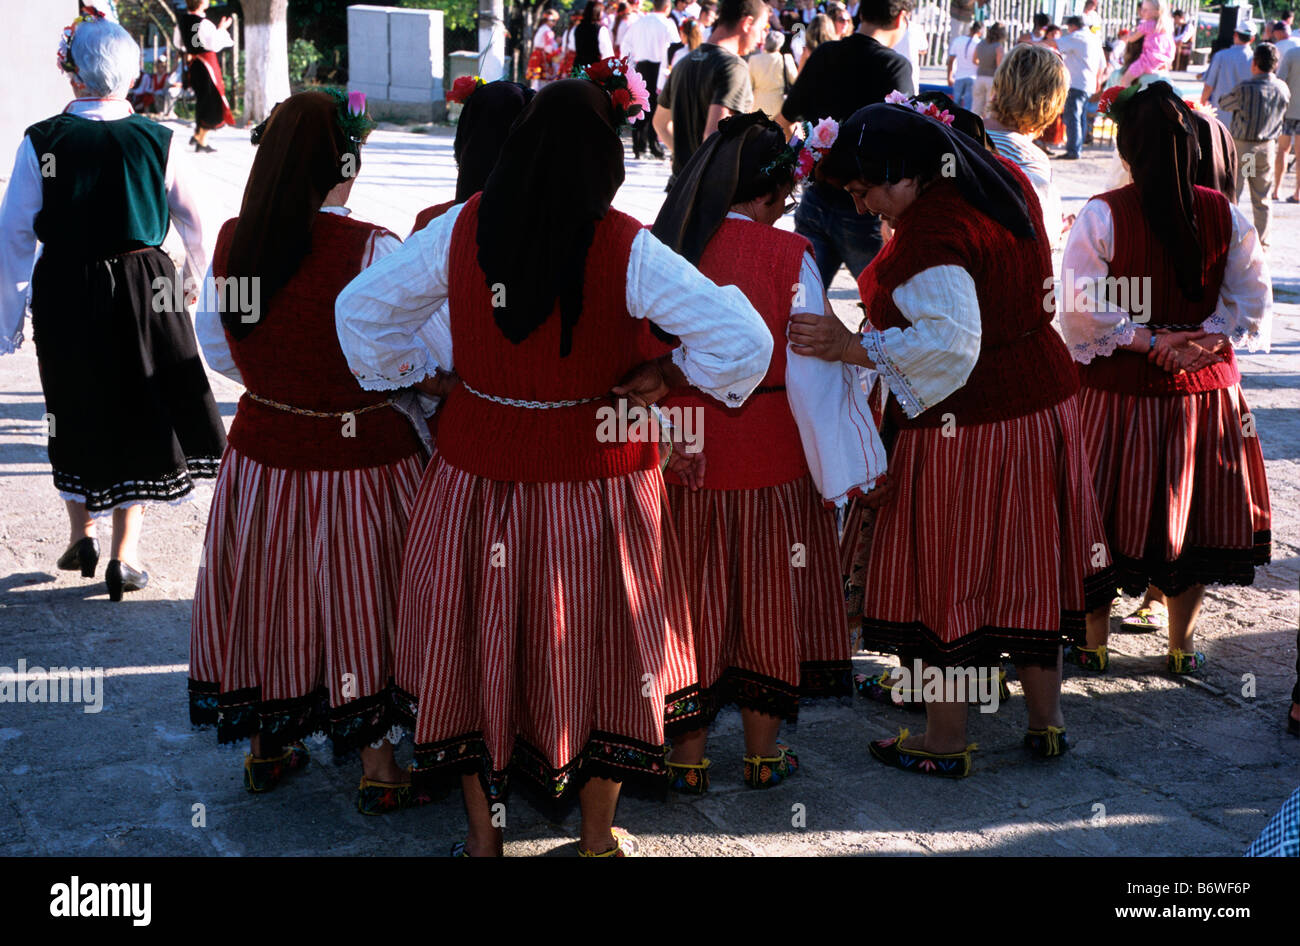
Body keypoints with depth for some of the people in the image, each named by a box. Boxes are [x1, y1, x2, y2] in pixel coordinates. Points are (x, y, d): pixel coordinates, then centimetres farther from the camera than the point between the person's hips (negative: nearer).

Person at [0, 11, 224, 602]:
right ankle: (124, 557, 9)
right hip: (145, 291, 0)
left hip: (64, 294, 0)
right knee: (138, 415, 11)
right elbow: (193, 222, 6)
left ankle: (81, 535, 30)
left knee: (76, 414, 20)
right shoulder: (157, 142, -7)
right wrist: (193, 277, 26)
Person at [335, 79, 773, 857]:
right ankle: (599, 836, 30)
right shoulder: (627, 250, -15)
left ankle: (482, 832, 31)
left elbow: (361, 308, 4)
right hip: (593, 473, -2)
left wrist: (413, 372, 14)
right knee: (599, 643, 15)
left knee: (478, 642, 17)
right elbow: (743, 338, -17)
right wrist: (669, 373, -4)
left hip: (480, 468, 3)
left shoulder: (461, 230, -6)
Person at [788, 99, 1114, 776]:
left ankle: (944, 741, 18)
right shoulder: (1004, 182, 6)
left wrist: (851, 347, -25)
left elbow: (949, 341, -29)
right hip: (1043, 407, 9)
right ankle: (1046, 722, 29)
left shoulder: (929, 231, -22)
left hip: (964, 429, -9)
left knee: (945, 575, 6)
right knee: (1027, 567, 18)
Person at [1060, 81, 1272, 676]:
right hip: (1204, 384, 3)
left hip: (1119, 387, -3)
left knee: (1109, 516, 10)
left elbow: (1082, 310, -16)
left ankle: (1094, 643, 22)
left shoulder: (1102, 215, -13)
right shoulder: (1225, 215, -2)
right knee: (1193, 514, 15)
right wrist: (1201, 341, -6)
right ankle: (1182, 645, 27)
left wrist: (1148, 342, -10)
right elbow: (1252, 301, 0)